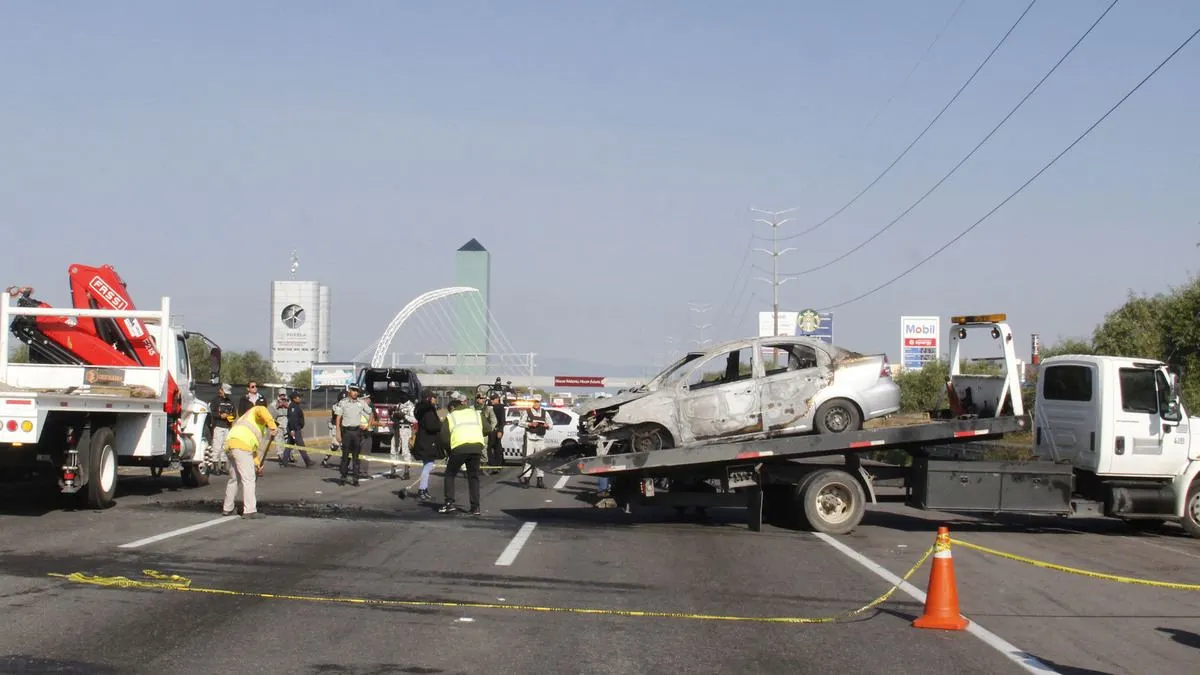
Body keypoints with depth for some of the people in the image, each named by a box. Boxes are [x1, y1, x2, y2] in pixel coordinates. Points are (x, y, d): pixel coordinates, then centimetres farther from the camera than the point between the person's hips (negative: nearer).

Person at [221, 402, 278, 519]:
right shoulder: (255, 412, 12)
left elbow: (253, 448, 34)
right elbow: (262, 411, -14)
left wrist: (257, 464, 28)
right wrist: (273, 426, -16)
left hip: (229, 445, 10)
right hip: (240, 445, -10)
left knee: (234, 478, 22)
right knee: (248, 478, -8)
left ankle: (227, 509, 31)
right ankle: (249, 510, -11)